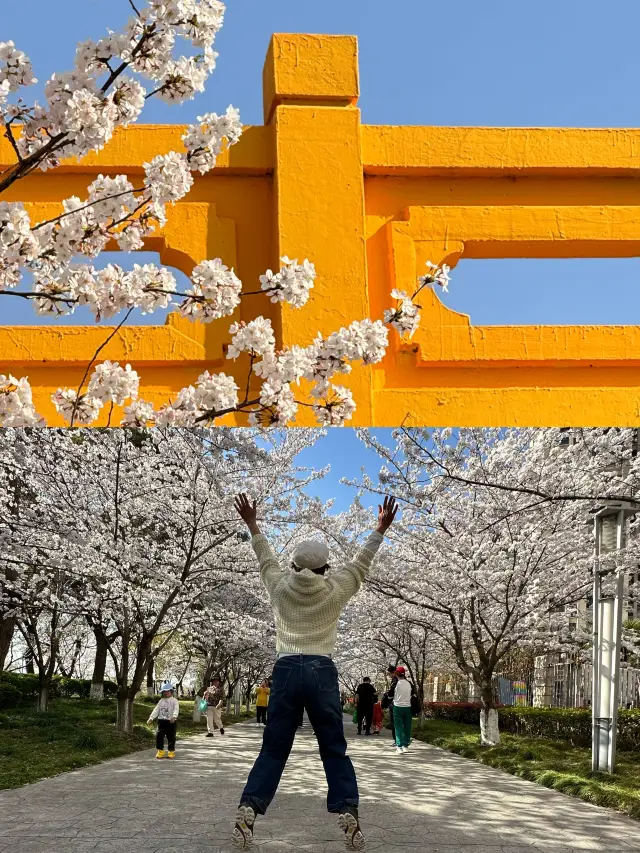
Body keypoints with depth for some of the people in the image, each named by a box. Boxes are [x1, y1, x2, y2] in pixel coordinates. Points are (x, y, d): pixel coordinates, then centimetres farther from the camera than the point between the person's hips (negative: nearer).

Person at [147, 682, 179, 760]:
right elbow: (156, 710, 9)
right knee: (159, 735, -4)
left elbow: (176, 709, -16)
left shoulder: (174, 700, 0)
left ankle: (171, 751, 16)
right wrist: (151, 718, -3)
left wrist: (174, 717, -35)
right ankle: (160, 751, 9)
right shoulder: (161, 701, 14)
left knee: (171, 737, 2)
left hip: (171, 721, -4)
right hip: (161, 721, 4)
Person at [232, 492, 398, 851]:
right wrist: (381, 530, 27)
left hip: (286, 671, 1)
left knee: (273, 750, 4)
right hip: (322, 673, -1)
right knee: (335, 750, 5)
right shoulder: (335, 591, 5)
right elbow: (361, 564, 17)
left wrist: (253, 525, 39)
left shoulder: (281, 588, 9)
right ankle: (349, 814, -8)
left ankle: (247, 811, -11)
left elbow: (267, 558, 25)